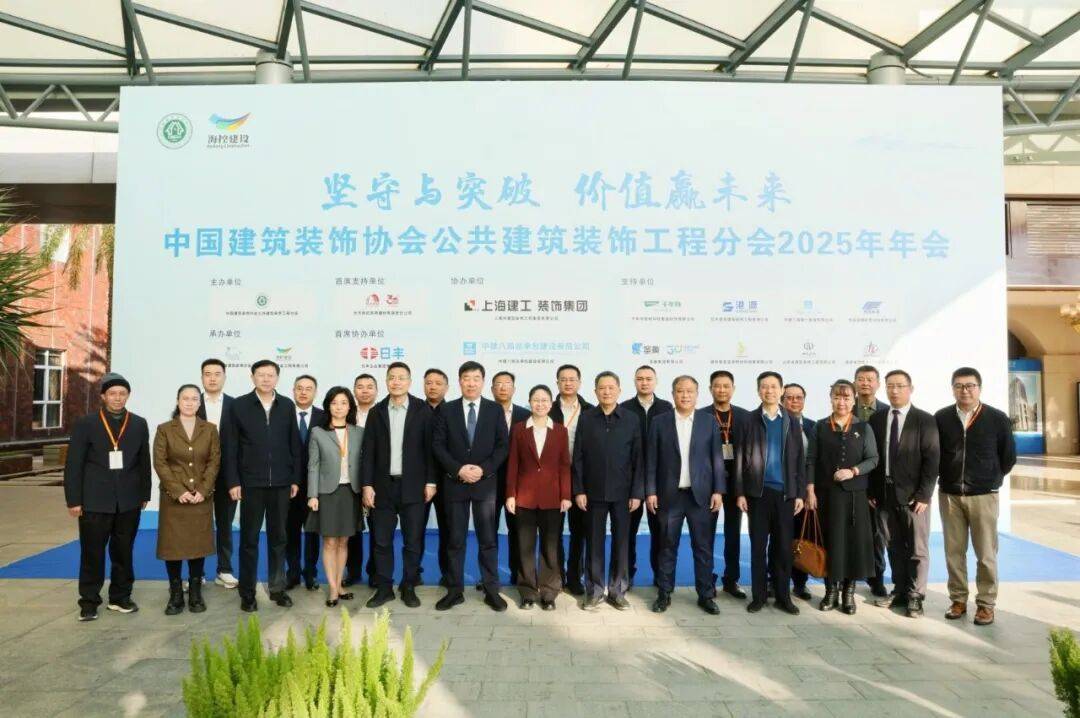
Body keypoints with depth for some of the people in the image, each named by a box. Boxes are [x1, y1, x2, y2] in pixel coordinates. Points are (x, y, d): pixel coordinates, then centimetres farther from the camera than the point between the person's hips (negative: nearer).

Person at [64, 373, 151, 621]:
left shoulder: (139, 424, 6)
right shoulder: (85, 424, -1)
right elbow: (73, 464, -2)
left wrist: (144, 494, 7)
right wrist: (73, 500, -6)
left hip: (129, 501, 2)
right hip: (95, 501, -2)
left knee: (123, 552, 11)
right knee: (92, 553, 5)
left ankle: (120, 597, 23)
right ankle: (89, 602, 17)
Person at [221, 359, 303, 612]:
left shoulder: (287, 406, 4)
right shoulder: (239, 405, -1)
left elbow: (295, 445, 5)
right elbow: (230, 447, -2)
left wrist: (296, 479, 2)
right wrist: (233, 481, -7)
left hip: (281, 483, 2)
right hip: (251, 483, -2)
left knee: (278, 538, 11)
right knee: (249, 539, 7)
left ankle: (277, 588, 22)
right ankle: (247, 593, 17)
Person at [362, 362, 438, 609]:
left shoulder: (423, 410, 0)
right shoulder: (376, 412, 5)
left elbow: (430, 448, -1)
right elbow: (368, 452, 4)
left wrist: (431, 481, -5)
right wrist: (367, 485, -2)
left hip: (413, 486, -2)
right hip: (383, 485, 2)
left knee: (413, 541, 5)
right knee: (381, 541, 7)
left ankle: (408, 588, 19)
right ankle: (384, 588, 20)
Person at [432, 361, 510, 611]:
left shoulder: (495, 409, 4)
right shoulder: (446, 410, 4)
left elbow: (503, 445, 0)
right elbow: (438, 446, -1)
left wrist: (483, 469, -13)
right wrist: (458, 469, -13)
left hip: (486, 483, 0)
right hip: (455, 483, 0)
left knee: (488, 539, 5)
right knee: (455, 540, 7)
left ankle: (491, 590, 14)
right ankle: (455, 590, 17)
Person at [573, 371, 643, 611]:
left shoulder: (631, 419, 2)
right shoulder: (586, 418, 2)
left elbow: (638, 459, 1)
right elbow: (578, 457, 1)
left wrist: (637, 492, -5)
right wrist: (578, 490, -5)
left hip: (623, 492, 0)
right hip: (594, 491, 0)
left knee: (621, 542, 7)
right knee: (594, 542, 6)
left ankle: (618, 590, 19)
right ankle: (594, 591, 18)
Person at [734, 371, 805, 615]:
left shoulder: (792, 422, 8)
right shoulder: (749, 421, 1)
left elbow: (800, 460, 7)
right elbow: (740, 459, 0)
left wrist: (800, 493, 1)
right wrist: (740, 492, -5)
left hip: (785, 492, 2)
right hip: (758, 492, -1)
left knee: (783, 547, 6)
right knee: (758, 546, 4)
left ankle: (783, 596, 16)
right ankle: (758, 596, 13)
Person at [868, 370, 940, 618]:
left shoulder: (925, 420, -4)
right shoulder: (876, 419, 7)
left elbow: (932, 459, -8)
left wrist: (924, 495, -13)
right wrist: (872, 491, 3)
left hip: (913, 495, -3)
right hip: (885, 493, 4)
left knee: (917, 548, 4)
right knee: (894, 547, 12)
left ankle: (915, 597, 16)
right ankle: (900, 591, 24)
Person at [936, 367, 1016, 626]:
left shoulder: (998, 418, -5)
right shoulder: (941, 418, -1)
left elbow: (1008, 456, 5)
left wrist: (990, 479, 10)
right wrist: (947, 479, 9)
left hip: (983, 496, -2)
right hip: (949, 495, 2)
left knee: (986, 554, 4)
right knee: (954, 552, 8)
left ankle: (986, 604, 15)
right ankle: (958, 600, 19)